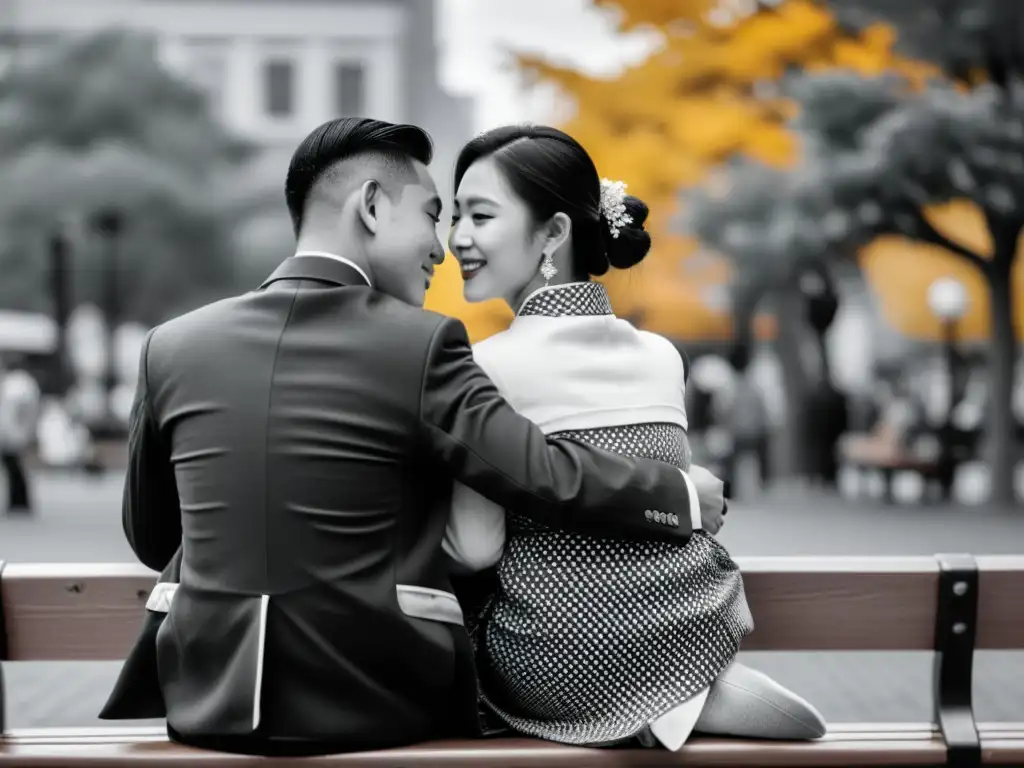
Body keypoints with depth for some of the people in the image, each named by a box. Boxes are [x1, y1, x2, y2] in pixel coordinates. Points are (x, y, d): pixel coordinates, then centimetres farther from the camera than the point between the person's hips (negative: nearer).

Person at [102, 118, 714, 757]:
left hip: (212, 705, 3)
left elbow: (151, 539, 10)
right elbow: (548, 477, -14)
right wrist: (683, 495, 2)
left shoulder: (173, 348, 0)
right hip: (377, 710, -2)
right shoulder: (421, 346, -11)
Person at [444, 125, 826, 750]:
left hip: (562, 671, -5)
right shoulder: (662, 356, 3)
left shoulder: (485, 368, -13)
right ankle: (705, 695, 7)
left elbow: (477, 550, -12)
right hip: (698, 637, 6)